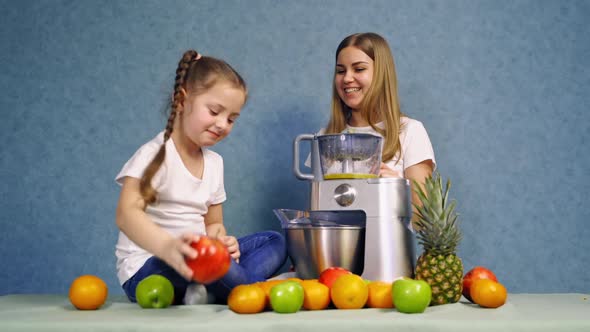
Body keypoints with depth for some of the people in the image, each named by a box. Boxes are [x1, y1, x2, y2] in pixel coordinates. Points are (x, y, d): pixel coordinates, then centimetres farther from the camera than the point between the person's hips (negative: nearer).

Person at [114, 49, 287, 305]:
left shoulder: (214, 162, 12)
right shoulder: (154, 155, -12)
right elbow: (127, 214, -27)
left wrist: (220, 238, -11)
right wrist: (169, 246, -48)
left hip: (197, 260, 8)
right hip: (147, 270, -8)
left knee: (274, 242, 0)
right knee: (202, 260, -39)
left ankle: (208, 294, -22)